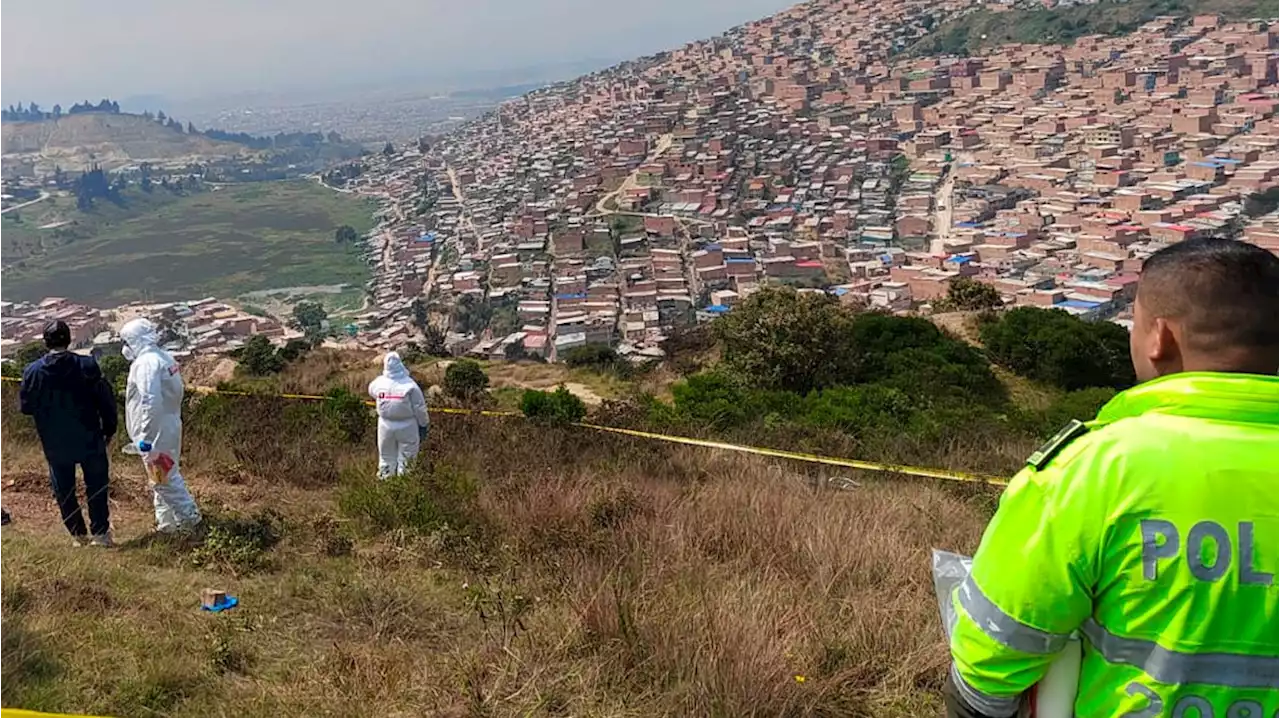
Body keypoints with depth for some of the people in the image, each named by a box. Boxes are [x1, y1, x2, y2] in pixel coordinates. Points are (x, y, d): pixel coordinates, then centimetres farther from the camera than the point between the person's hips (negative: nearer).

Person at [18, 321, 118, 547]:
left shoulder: (32, 371, -8)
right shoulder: (87, 366, -14)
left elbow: (25, 406, 2)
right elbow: (105, 399, -10)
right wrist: (109, 428, 3)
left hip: (55, 444, 2)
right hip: (88, 439, -1)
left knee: (63, 490, 15)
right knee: (96, 486, 11)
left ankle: (78, 534, 22)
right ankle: (100, 532, 12)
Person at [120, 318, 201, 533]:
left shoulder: (145, 363, -19)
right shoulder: (165, 358, 10)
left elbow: (150, 403, -27)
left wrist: (145, 439, -24)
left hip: (156, 433, -10)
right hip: (170, 426, 10)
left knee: (166, 478, 1)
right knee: (166, 476, 17)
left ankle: (189, 517, 7)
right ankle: (166, 522, 26)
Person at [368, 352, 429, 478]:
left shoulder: (378, 383, -9)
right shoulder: (410, 385, -19)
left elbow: (371, 391, 16)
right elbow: (420, 409, -12)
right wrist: (423, 426, 0)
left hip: (386, 426, 3)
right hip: (407, 428, -3)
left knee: (386, 459, 19)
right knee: (406, 459, 11)